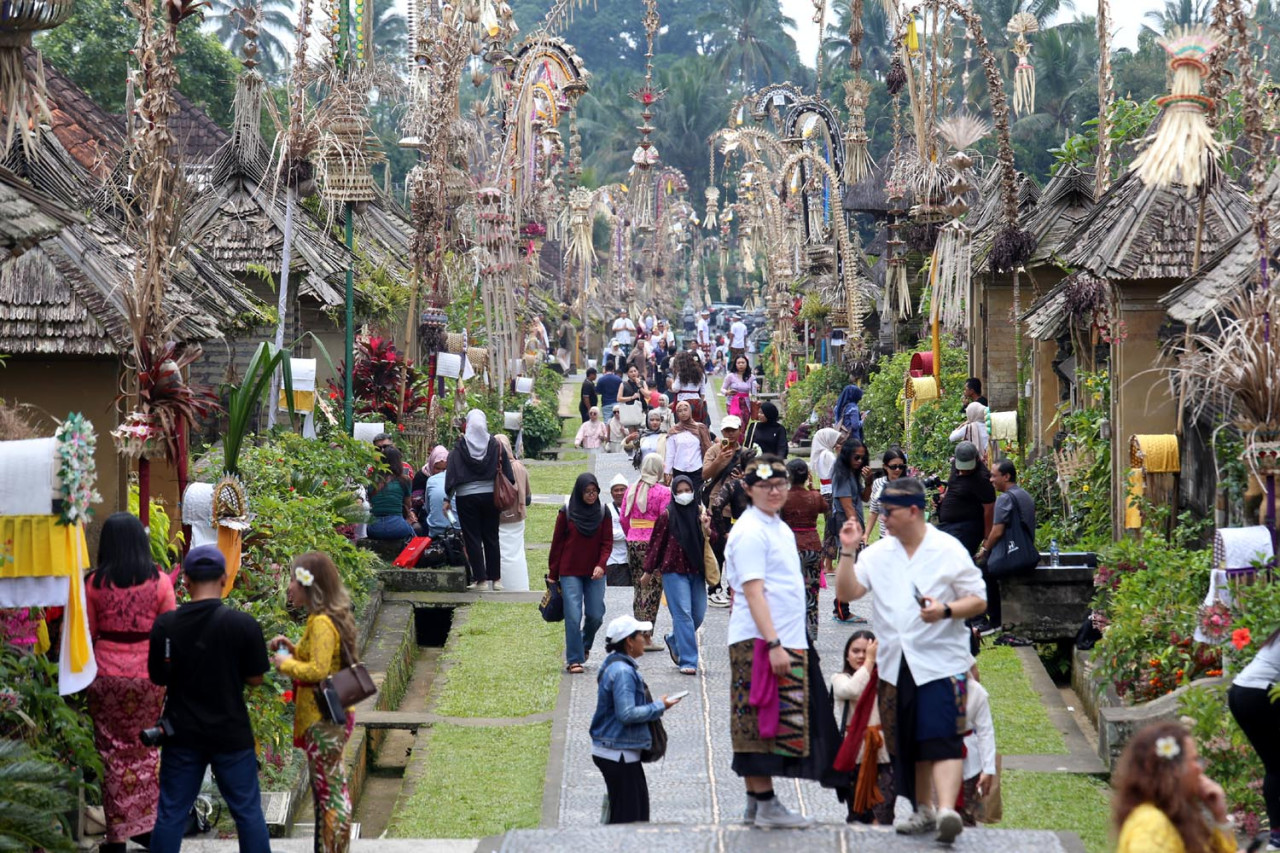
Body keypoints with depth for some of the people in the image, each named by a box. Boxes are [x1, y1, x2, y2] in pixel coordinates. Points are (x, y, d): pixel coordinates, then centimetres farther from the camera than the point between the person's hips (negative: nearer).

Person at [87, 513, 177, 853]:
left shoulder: (95, 584, -4)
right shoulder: (159, 582, -5)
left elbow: (88, 633, 2)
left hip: (107, 675, 0)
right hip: (148, 675, 1)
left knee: (114, 753, 7)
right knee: (146, 749, 15)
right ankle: (147, 824, 18)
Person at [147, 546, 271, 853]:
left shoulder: (165, 624, -7)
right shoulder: (243, 624, -13)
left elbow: (158, 678, 2)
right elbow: (255, 678, -6)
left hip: (182, 734, 2)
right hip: (231, 733, -2)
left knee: (171, 813, 9)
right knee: (247, 810, 9)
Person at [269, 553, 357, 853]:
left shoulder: (322, 624, -19)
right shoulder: (331, 618, 12)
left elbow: (318, 670, -26)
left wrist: (286, 664, -12)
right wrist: (293, 649, 10)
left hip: (324, 718, -10)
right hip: (329, 715, 10)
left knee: (329, 790, -6)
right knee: (328, 788, 15)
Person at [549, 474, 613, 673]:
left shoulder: (602, 512, 3)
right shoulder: (567, 512, -1)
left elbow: (607, 542, 2)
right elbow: (557, 543, 4)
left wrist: (601, 565, -15)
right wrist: (553, 574, 4)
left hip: (595, 573, 2)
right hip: (570, 573, -2)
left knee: (595, 615, 1)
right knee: (573, 616, -9)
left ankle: (585, 646, 31)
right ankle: (574, 660, -4)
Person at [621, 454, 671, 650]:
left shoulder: (631, 490, 7)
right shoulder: (663, 492, -9)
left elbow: (623, 519, 9)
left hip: (633, 543, 5)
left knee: (638, 588, 15)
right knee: (652, 590, -2)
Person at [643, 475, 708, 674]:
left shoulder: (699, 512, 8)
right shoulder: (667, 515, -3)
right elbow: (656, 543, 2)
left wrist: (707, 529, -8)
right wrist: (648, 571, 5)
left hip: (696, 570, 5)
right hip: (674, 570, -5)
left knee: (699, 614, 8)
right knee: (683, 613, -10)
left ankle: (674, 641, 35)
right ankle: (687, 661, -9)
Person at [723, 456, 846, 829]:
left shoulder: (779, 528, 18)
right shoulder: (750, 531, -12)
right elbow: (753, 591, -18)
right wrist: (773, 644, -23)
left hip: (786, 641, 9)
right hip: (759, 643, -9)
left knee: (760, 728, 11)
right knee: (762, 726, -7)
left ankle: (757, 803, 14)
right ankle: (764, 805, -5)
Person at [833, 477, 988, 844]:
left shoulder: (949, 551, -3)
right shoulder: (877, 553, 10)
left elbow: (978, 600, -2)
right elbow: (847, 592, 5)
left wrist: (945, 611, -20)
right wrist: (847, 552, -5)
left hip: (939, 661, -5)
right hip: (895, 664, 5)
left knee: (942, 738, -16)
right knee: (907, 742, 12)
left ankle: (947, 809, -26)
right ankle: (922, 810, 25)